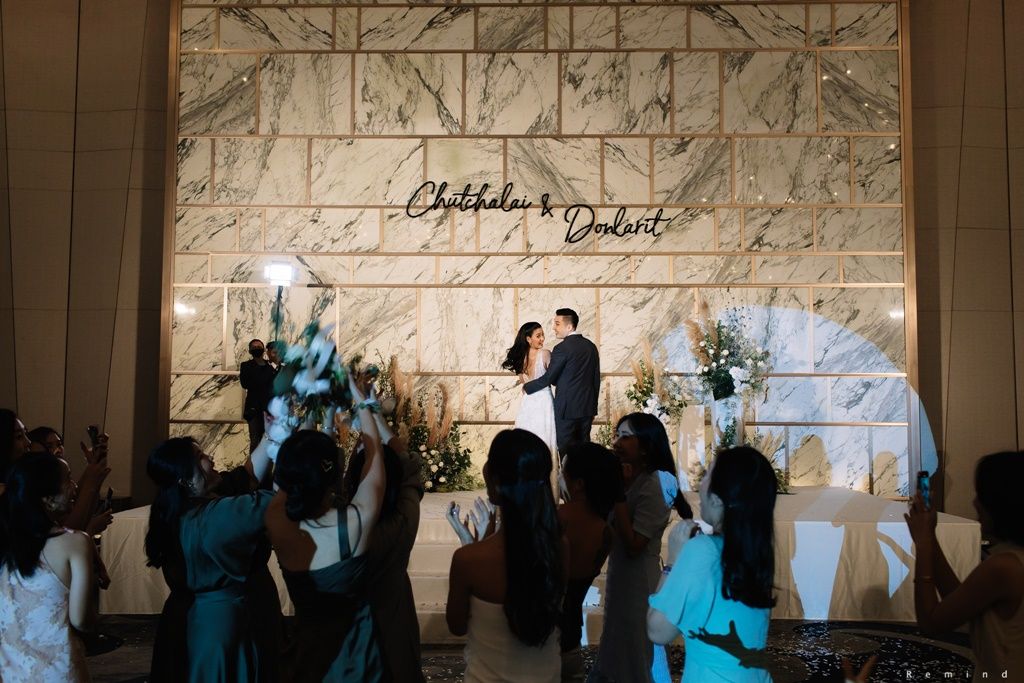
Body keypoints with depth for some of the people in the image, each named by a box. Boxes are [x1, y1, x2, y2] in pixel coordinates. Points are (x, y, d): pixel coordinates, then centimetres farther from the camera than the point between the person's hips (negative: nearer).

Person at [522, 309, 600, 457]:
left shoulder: (562, 348, -14)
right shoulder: (591, 346, 8)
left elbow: (548, 378, -9)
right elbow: (596, 379, 12)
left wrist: (527, 387, 6)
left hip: (567, 407, -7)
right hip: (587, 407, 7)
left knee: (566, 450, 0)